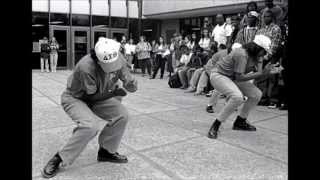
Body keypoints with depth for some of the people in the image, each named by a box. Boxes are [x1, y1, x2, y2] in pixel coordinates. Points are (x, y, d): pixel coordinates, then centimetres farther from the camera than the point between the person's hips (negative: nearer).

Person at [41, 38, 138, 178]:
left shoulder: (119, 59, -19)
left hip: (99, 97, 6)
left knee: (122, 115, -11)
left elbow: (130, 85, -12)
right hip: (74, 98, -6)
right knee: (90, 126, -31)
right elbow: (92, 97, -26)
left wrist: (131, 85, -35)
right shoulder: (86, 67, -37)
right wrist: (114, 93, -26)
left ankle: (106, 151, 9)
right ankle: (59, 159, -12)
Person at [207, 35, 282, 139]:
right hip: (219, 75, -9)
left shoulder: (256, 56, -1)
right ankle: (215, 126, -20)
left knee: (257, 94, 3)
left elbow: (258, 74, -2)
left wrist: (268, 72, -22)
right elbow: (239, 78, -29)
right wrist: (262, 73, -29)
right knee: (238, 97, -33)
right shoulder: (242, 54, -28)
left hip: (233, 78, 9)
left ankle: (240, 122, 18)